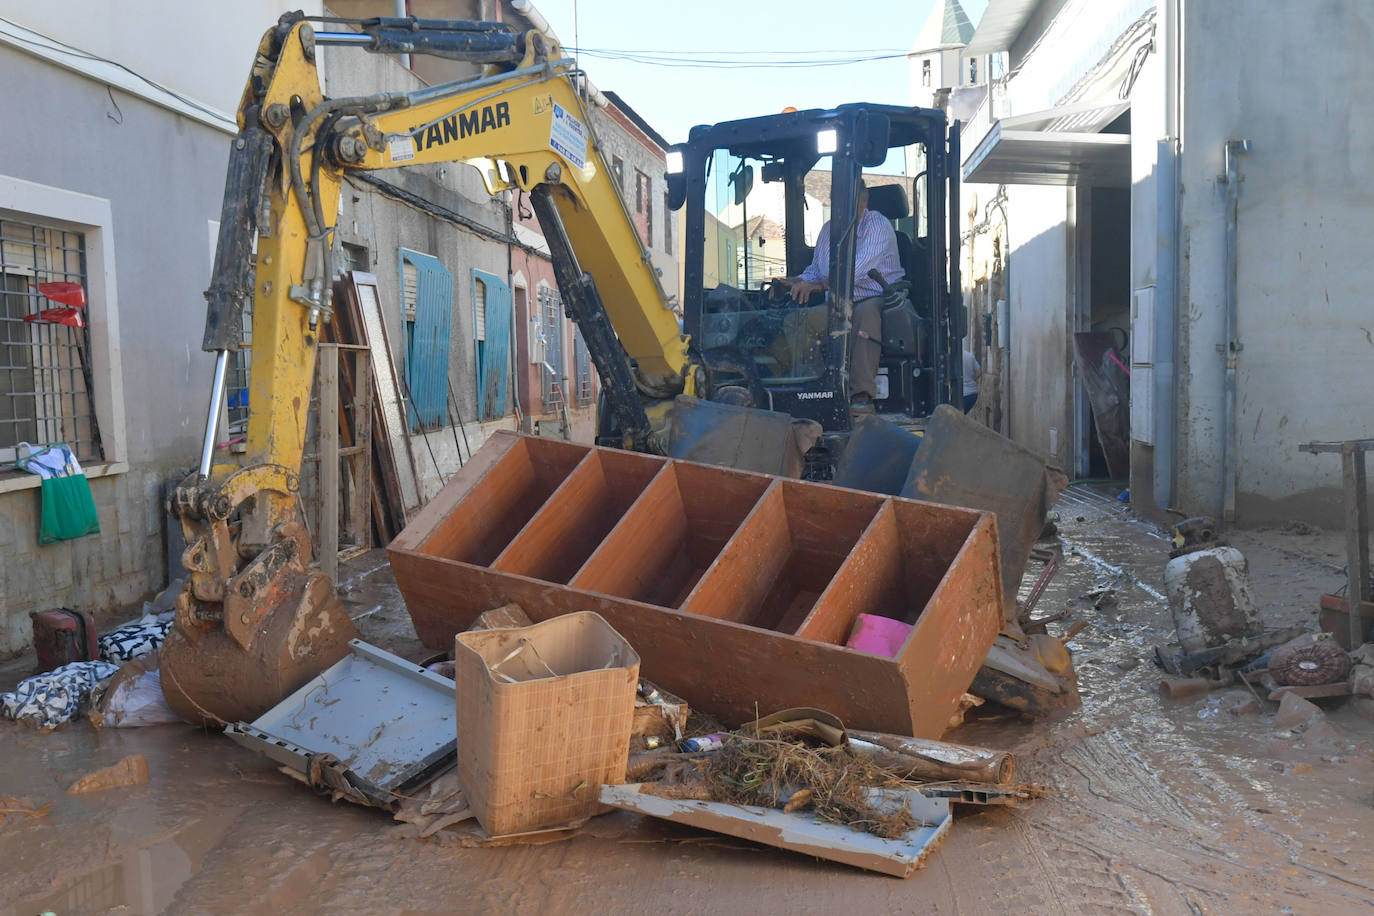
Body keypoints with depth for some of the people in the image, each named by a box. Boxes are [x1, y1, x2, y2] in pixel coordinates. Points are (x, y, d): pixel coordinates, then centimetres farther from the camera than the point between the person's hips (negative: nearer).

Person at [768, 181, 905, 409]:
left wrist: (819, 285, -35)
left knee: (866, 311, -39)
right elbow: (815, 271, 23)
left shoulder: (878, 225, -8)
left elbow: (857, 270, -23)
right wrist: (792, 282, 1)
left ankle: (862, 394, -42)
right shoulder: (828, 229, 15)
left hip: (878, 299, -6)